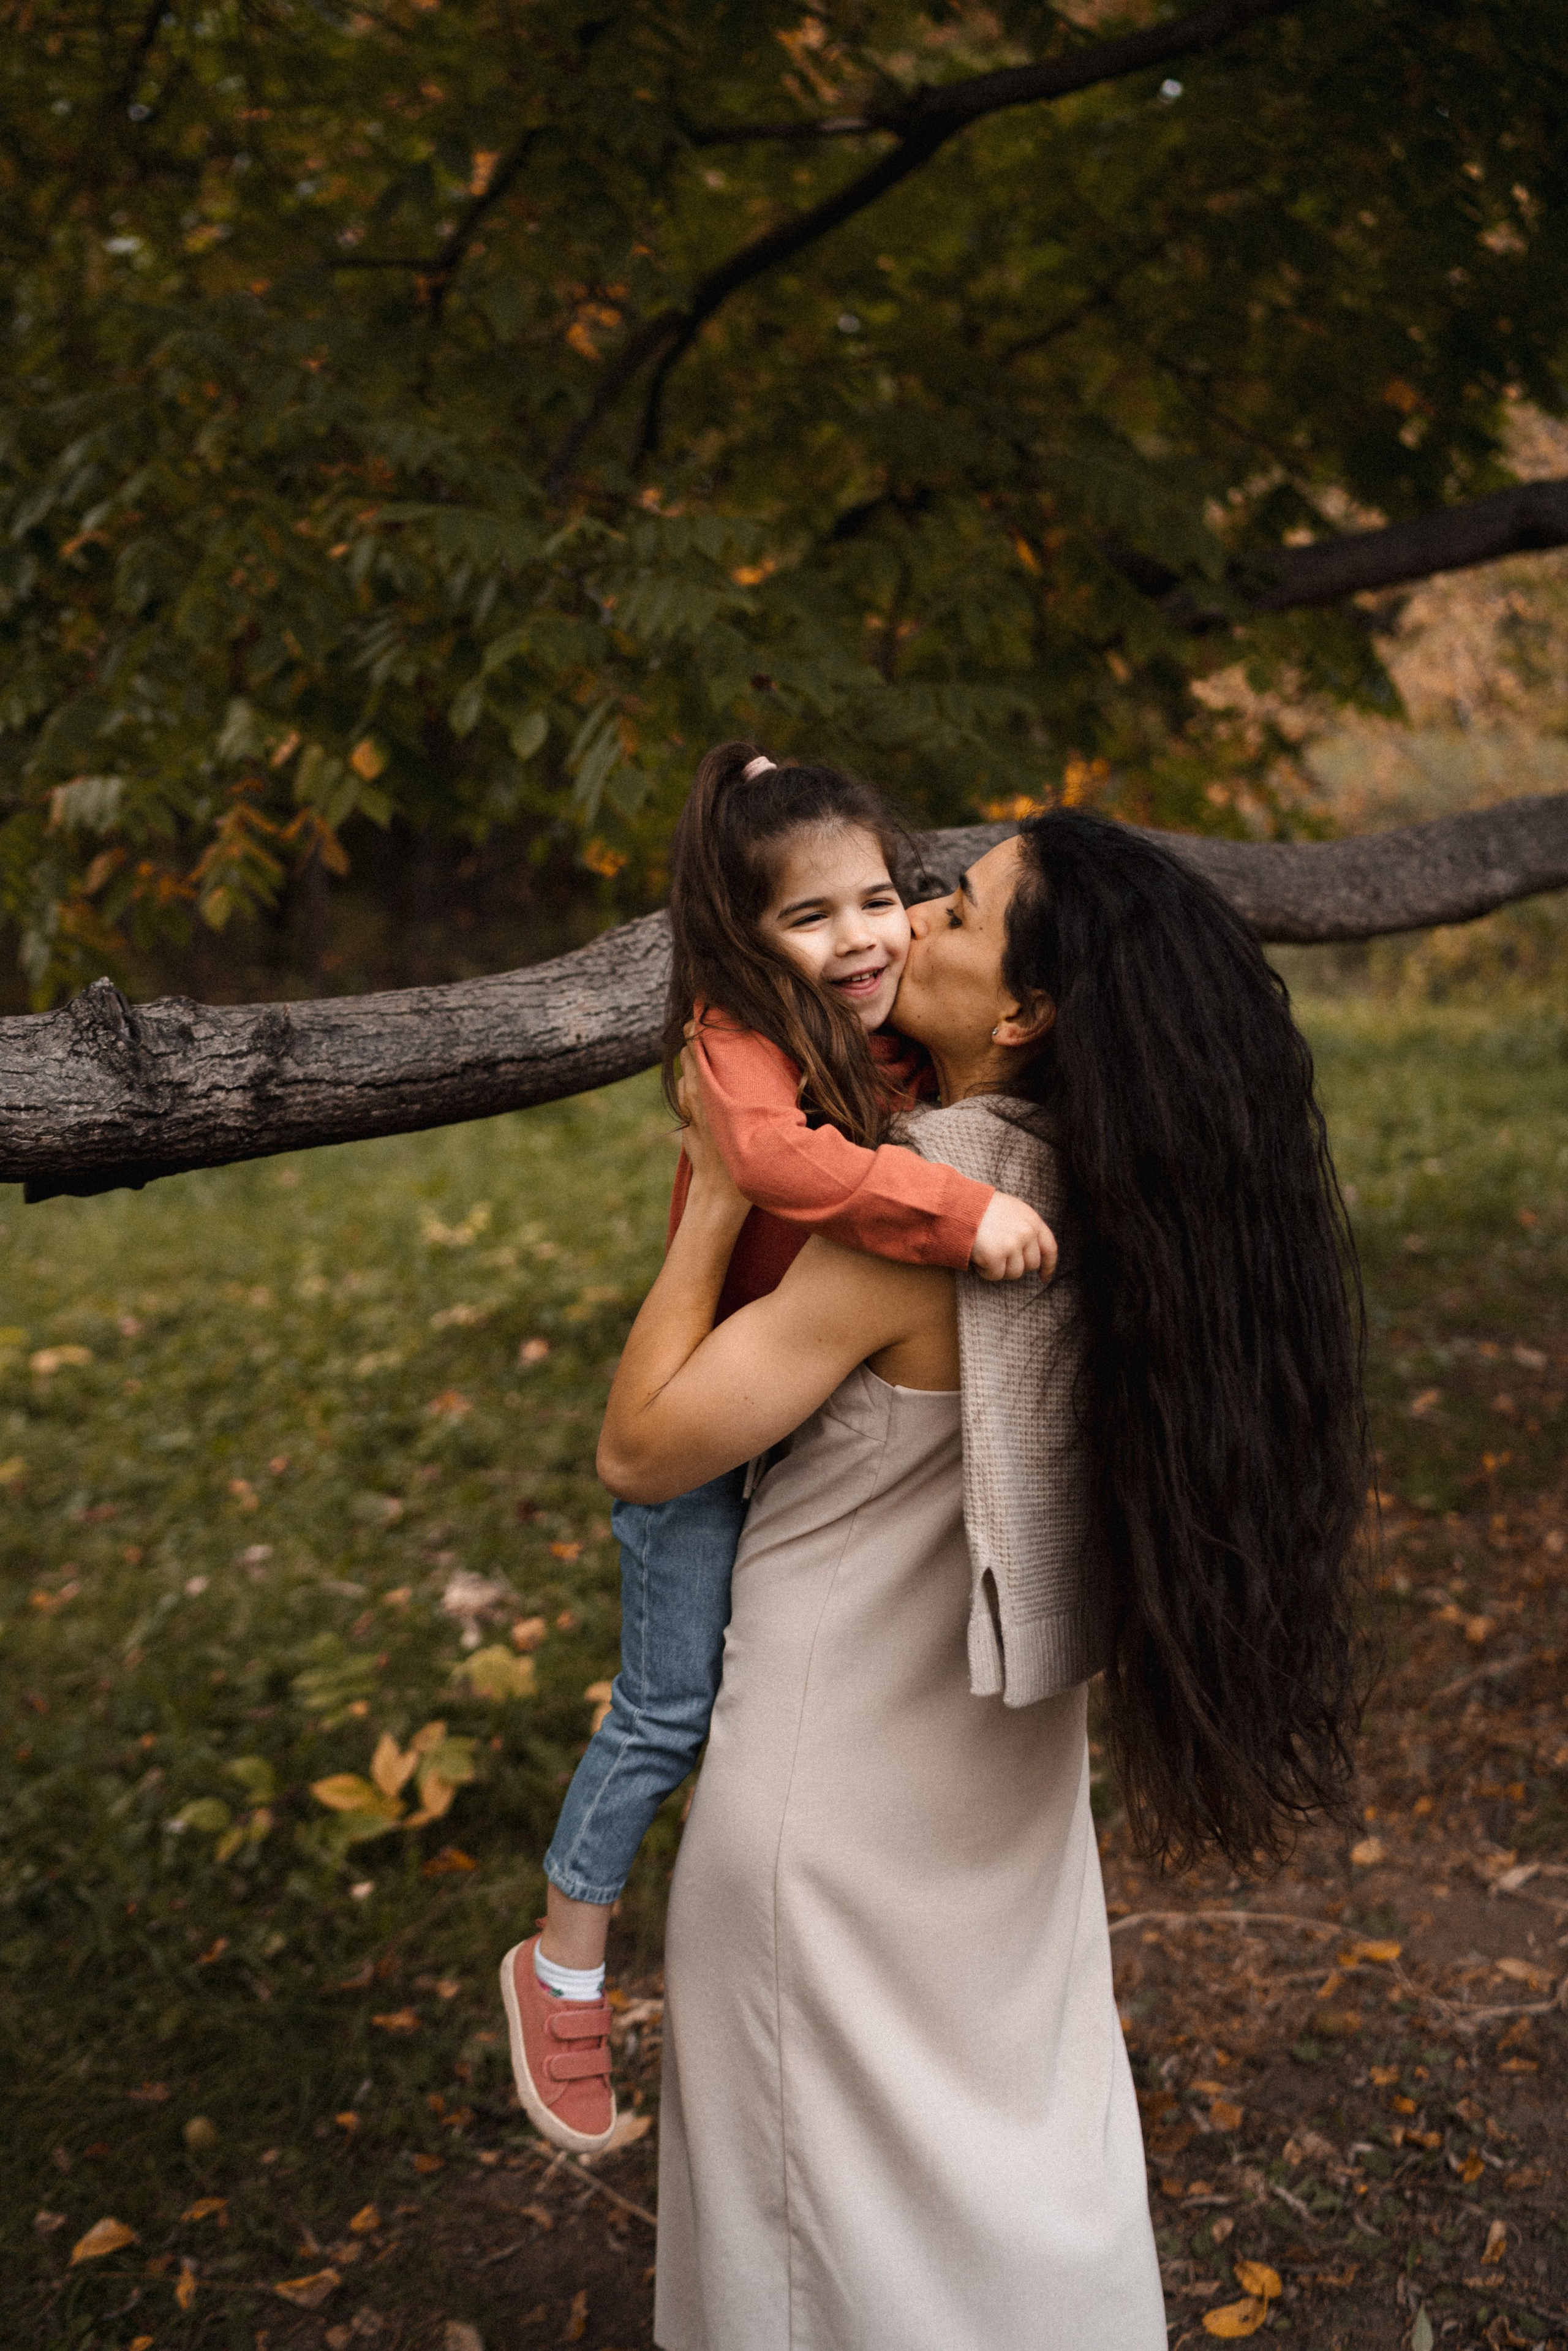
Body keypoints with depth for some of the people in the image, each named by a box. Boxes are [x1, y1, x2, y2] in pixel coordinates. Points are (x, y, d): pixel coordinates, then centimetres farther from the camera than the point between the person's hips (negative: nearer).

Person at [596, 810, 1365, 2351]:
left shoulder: (911, 1226, -29)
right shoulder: (1093, 1189, -7)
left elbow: (638, 1450, -22)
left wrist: (717, 1197, -18)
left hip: (846, 1802, -7)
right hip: (1000, 1770, 7)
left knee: (845, 2181, 16)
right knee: (1016, 2132, 28)